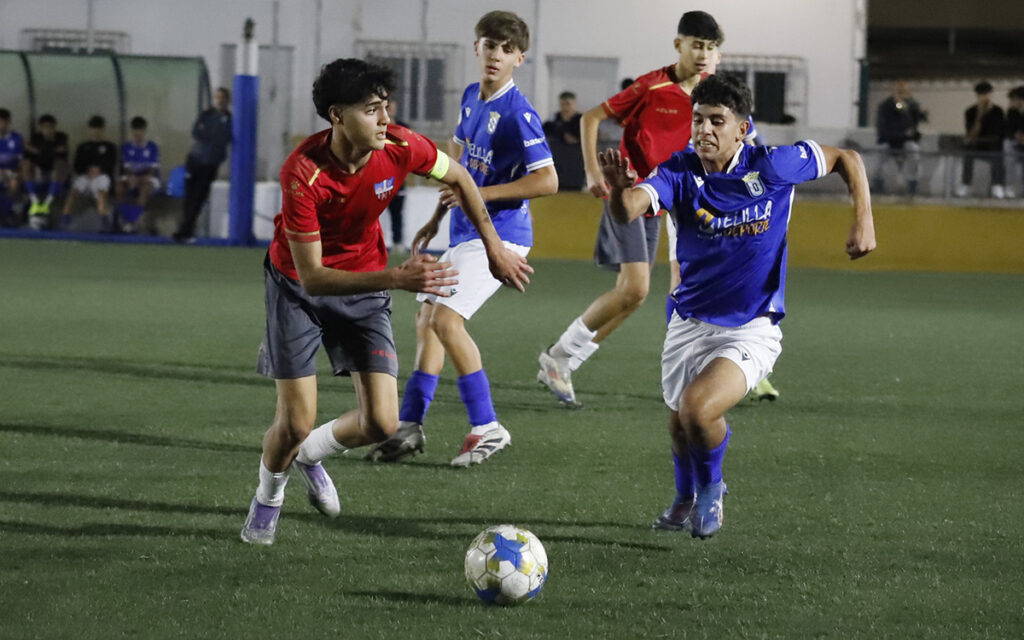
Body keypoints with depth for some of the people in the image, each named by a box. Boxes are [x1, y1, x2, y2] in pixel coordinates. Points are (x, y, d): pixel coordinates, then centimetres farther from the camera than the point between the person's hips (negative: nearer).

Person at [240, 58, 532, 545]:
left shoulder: (400, 148, -22)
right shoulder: (302, 174, -34)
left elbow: (458, 178, 2)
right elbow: (312, 277, -33)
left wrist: (495, 249, 6)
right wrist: (397, 278, -43)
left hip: (365, 285, 4)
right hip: (298, 287, -3)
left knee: (381, 423, -8)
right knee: (295, 423, -9)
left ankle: (310, 454, 25)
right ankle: (268, 497, 26)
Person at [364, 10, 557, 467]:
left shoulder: (517, 113, -17)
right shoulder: (471, 98, 8)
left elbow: (547, 180, -21)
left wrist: (478, 193, -21)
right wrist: (438, 216, 25)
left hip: (500, 234, -9)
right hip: (464, 233, 9)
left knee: (445, 315, -20)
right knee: (427, 318, 13)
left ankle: (487, 428, -15)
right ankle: (409, 426, 21)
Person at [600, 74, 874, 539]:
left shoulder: (771, 166, -14)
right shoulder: (680, 172, -13)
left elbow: (845, 159, 3)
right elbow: (628, 211, -32)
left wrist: (863, 220, -9)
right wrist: (619, 189, -55)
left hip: (751, 330, -3)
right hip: (690, 322, 3)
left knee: (698, 410, -26)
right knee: (679, 425, 19)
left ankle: (711, 486, 6)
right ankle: (686, 498, 53)